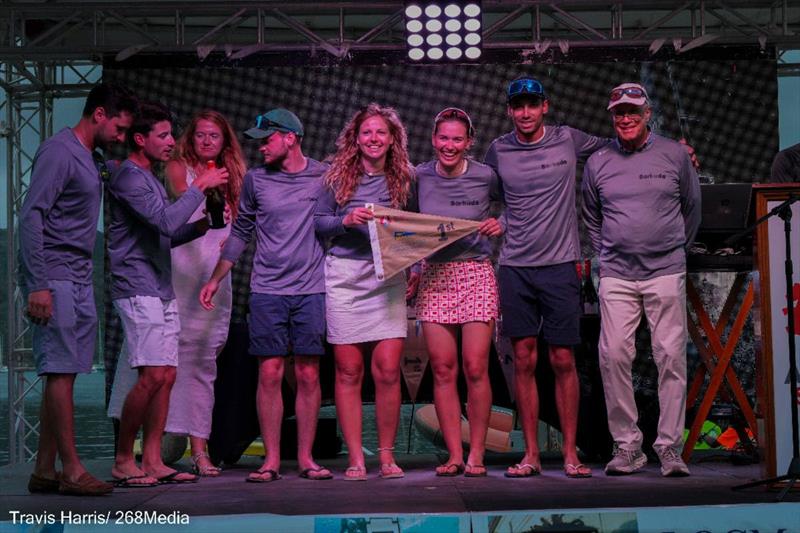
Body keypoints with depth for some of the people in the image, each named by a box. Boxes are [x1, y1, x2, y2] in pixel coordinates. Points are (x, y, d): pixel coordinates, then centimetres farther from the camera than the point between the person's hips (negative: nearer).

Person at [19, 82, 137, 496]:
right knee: (60, 371, -8)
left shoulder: (92, 160, 18)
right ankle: (71, 470, -6)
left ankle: (44, 470, 12)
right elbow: (31, 216, -16)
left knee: (62, 372, 8)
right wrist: (38, 284, -21)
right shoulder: (58, 151, -10)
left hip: (79, 281, 9)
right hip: (53, 278, -9)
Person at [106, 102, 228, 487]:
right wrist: (200, 186, -13)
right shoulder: (129, 177, -10)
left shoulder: (151, 179, 21)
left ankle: (152, 462, 8)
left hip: (162, 291, 10)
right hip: (138, 291, -10)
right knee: (152, 376, -15)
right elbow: (166, 222, -22)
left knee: (166, 376, 5)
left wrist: (201, 226, 8)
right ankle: (122, 462, -5)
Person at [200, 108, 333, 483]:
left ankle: (306, 458, 9)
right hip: (267, 290, 1)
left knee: (308, 374, 1)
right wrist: (215, 278, 14)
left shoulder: (323, 176, 3)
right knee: (270, 372, -3)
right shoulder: (256, 179, 7)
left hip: (311, 289, -1)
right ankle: (271, 459, 3)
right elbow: (241, 231, 15)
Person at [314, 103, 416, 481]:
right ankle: (355, 458, 7)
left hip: (388, 277, 1)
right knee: (349, 371, 0)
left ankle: (386, 455, 7)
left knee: (388, 370, -6)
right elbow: (318, 221, 7)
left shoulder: (403, 180, 9)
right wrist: (345, 221, -11)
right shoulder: (338, 176, 6)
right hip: (344, 276, 0)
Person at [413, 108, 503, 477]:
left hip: (476, 275, -2)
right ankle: (454, 455, 7)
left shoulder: (486, 176, -1)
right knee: (442, 370, 0)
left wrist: (501, 225, -3)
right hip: (434, 277, 2)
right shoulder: (419, 177, 3)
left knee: (475, 368, -6)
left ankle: (476, 454, 4)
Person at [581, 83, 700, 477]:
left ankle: (670, 447, 1)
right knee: (613, 356, -7)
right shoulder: (597, 163, 8)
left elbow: (692, 207, 17)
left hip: (666, 272, -1)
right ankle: (627, 445, 2)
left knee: (671, 356, -5)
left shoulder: (674, 155, 5)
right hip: (616, 276, 1)